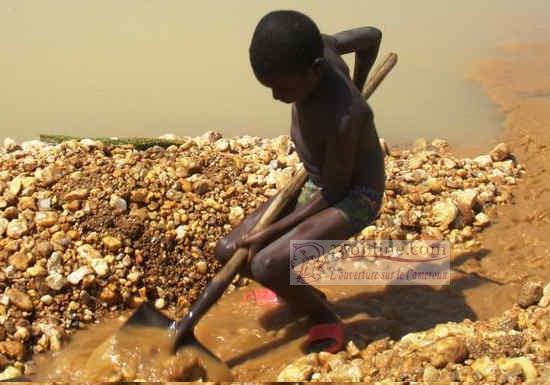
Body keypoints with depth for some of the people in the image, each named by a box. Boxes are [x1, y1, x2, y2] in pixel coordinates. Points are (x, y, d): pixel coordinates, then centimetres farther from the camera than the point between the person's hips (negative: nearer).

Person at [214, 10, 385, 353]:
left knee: (265, 266, -29)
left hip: (355, 197, -8)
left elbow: (334, 193, -22)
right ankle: (305, 294, 21)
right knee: (229, 251, -1)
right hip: (315, 183, 8)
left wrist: (273, 230, -21)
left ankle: (326, 318, 0)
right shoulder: (314, 48, -14)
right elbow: (371, 36, 5)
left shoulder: (343, 119, -34)